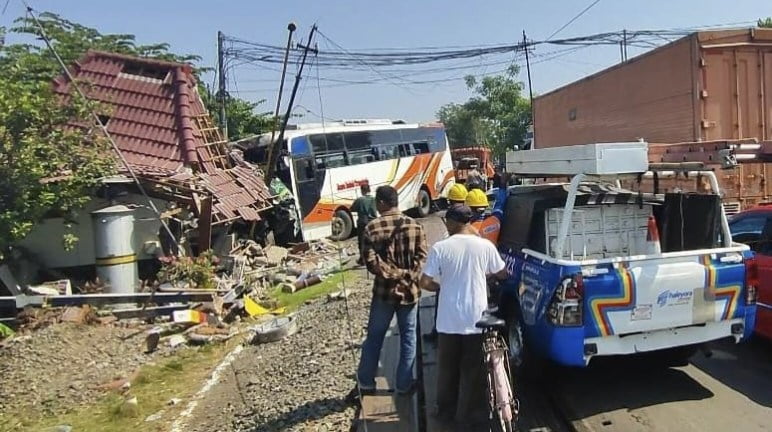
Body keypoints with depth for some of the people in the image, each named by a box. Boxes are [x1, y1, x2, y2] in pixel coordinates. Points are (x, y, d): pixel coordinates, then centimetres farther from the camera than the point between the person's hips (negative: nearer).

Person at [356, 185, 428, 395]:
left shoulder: (372, 228, -7)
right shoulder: (414, 226, -3)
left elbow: (371, 262, -13)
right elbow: (422, 257, -8)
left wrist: (393, 275, -8)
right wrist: (408, 276, -9)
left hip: (384, 290, -1)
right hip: (410, 290, 1)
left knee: (374, 337, 13)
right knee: (408, 338, 13)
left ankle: (366, 382, 24)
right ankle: (404, 384, 20)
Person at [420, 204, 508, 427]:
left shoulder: (440, 248, -10)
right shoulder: (485, 246, -6)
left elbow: (425, 283, -10)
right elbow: (502, 274, 8)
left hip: (449, 320, 0)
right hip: (477, 319, 1)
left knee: (448, 368, 16)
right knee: (474, 370, 15)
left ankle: (447, 411, 28)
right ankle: (473, 413, 25)